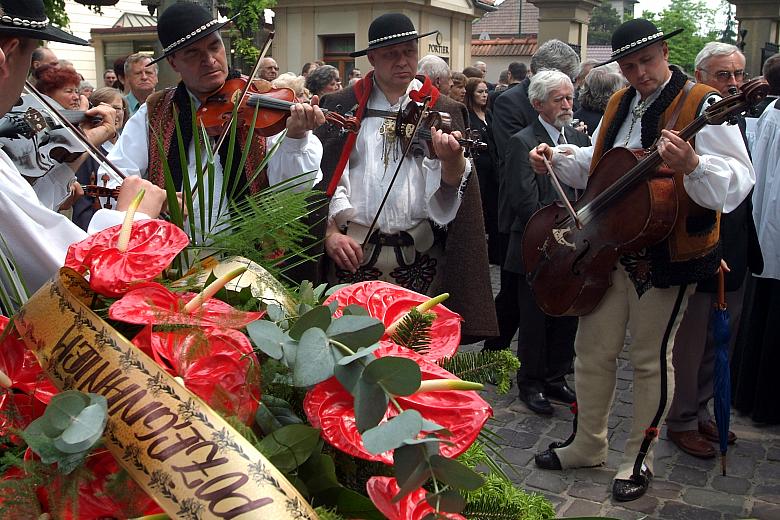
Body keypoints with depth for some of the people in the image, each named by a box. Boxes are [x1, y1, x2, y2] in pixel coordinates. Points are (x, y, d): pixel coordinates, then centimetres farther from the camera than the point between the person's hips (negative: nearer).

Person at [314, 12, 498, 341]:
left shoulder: (443, 110, 7)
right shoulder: (342, 105, 5)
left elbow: (453, 185, -3)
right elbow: (321, 173, 2)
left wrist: (452, 160, -24)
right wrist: (330, 232, -9)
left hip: (420, 253, 0)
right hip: (353, 249, 0)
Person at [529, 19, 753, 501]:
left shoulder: (701, 104, -13)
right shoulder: (620, 104, 10)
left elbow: (737, 182, -23)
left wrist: (693, 165, -42)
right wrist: (557, 157, 8)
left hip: (667, 257, -6)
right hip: (609, 250, 7)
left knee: (651, 359, 7)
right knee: (593, 348, 13)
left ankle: (639, 459, 25)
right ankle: (588, 444, 32)